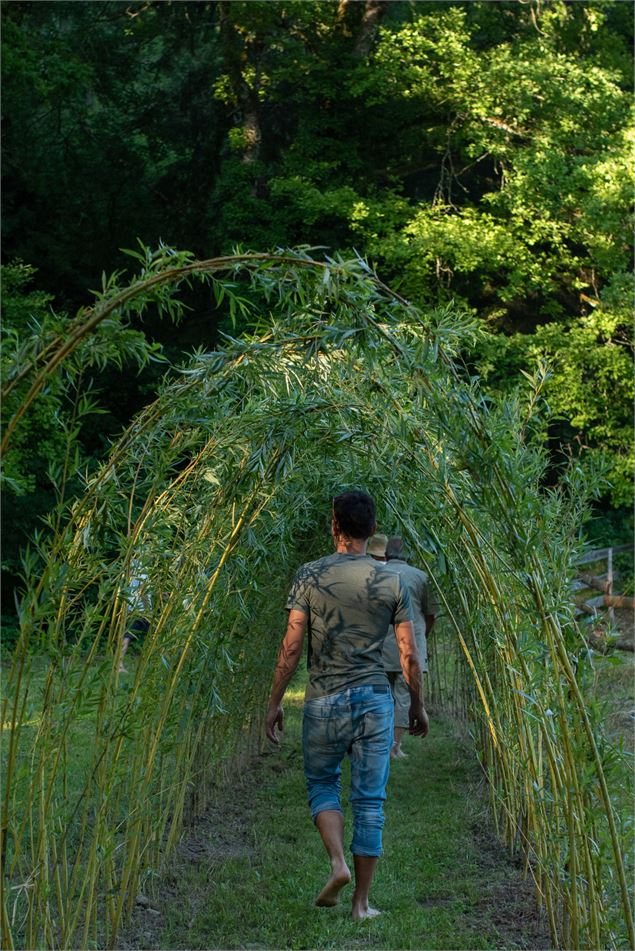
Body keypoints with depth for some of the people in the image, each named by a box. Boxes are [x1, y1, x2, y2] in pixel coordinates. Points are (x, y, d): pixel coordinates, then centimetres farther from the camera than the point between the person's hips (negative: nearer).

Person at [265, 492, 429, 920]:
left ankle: (338, 862, -4)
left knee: (322, 784, 19)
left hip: (324, 700, -1)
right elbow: (410, 655, 1)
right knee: (370, 800, 7)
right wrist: (418, 706, 14)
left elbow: (291, 647, -6)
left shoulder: (310, 575, -5)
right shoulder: (393, 582, 0)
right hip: (375, 699, 1)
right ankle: (362, 901, 10)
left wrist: (275, 702, 3)